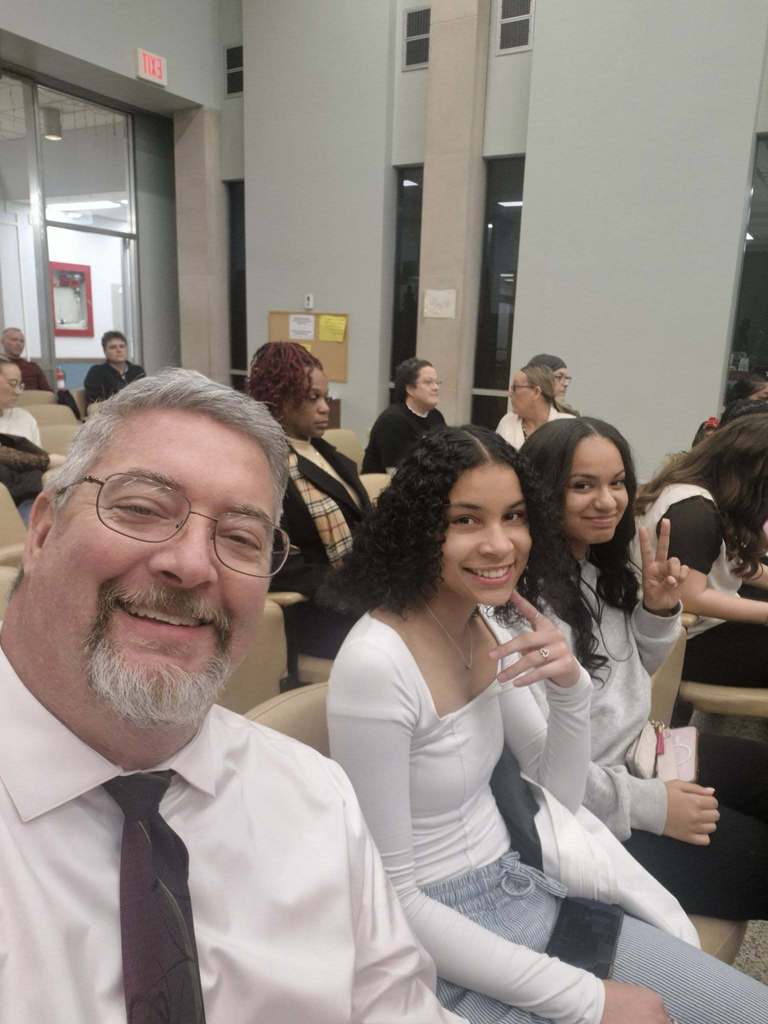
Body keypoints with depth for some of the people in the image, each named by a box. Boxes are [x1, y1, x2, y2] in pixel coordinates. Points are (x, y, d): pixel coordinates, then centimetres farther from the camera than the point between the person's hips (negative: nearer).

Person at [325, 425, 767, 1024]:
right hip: (441, 935, -6)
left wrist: (571, 687, -14)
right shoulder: (376, 664, -26)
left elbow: (560, 797, 5)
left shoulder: (491, 628, -3)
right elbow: (390, 897, -20)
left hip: (525, 886, 7)